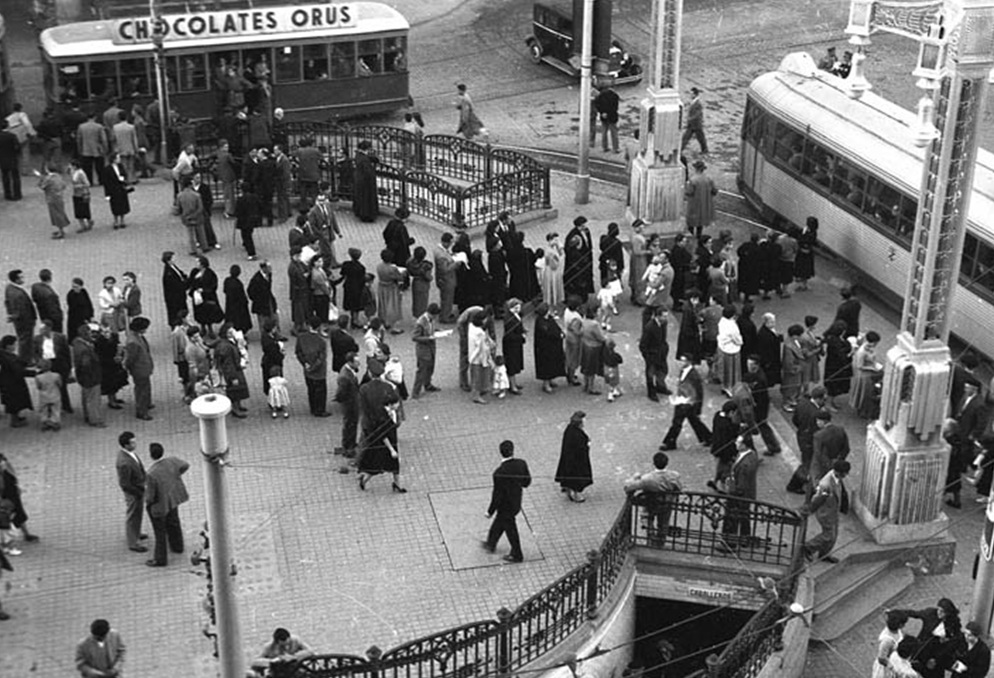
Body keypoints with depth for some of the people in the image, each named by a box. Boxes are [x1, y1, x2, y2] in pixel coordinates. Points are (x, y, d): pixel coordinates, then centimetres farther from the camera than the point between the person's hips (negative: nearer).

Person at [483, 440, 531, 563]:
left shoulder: (499, 473, -34)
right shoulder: (521, 464, -18)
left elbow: (497, 495, -25)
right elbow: (527, 482, -4)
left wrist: (490, 511, -11)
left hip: (506, 506, -6)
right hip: (517, 502, 6)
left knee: (510, 530, 17)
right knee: (498, 523, 29)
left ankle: (517, 555, 38)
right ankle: (491, 544, 51)